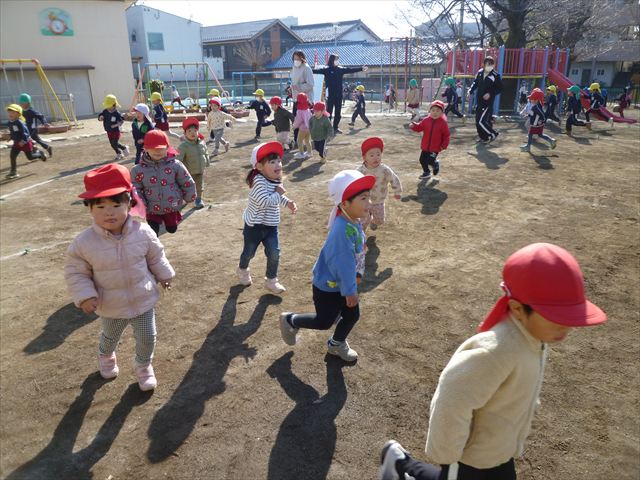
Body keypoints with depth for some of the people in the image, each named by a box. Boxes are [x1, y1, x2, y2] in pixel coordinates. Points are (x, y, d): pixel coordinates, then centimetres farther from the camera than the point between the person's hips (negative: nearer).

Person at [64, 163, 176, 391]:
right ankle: (106, 356, 64)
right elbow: (76, 272, -10)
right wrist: (84, 295, -20)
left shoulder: (142, 232, -19)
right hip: (111, 306, 0)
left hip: (143, 300, 0)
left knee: (147, 337, 13)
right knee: (110, 336, 28)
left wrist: (163, 274, 9)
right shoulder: (84, 243, -23)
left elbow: (155, 256, -1)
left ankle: (144, 365, 44)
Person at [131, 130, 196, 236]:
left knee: (172, 229, 22)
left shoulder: (175, 165, -12)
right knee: (153, 231, -2)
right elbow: (135, 189, -3)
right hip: (152, 209, -1)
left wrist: (188, 198, 6)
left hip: (171, 207, 1)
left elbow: (187, 183, -2)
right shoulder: (138, 169, -11)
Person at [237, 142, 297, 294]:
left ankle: (271, 280, 19)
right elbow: (264, 202, -35)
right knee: (249, 252, 14)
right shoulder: (259, 181, -26)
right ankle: (243, 270, 46)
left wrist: (288, 202, 1)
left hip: (271, 225, 6)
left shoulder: (277, 180, 1)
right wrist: (278, 194, -23)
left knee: (274, 253, -2)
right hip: (254, 225, -6)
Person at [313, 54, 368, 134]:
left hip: (339, 95, 5)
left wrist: (361, 68, 6)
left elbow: (350, 70, 9)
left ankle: (335, 128, 23)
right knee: (329, 111, -3)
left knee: (338, 112, 10)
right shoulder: (327, 69, -5)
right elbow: (318, 70, -15)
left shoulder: (340, 69, 8)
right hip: (330, 94, -5)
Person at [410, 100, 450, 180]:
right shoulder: (426, 120, -1)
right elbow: (419, 127, 5)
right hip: (425, 146, 4)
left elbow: (447, 135, -6)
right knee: (422, 160, 10)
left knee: (430, 161, -12)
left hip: (435, 148, -4)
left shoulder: (443, 123, -11)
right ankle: (426, 172, 34)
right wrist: (414, 126, -15)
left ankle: (436, 164, 26)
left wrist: (444, 145, -10)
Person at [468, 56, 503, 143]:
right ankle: (484, 137, 26)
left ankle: (493, 134, 7)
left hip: (488, 102, -7)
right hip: (479, 101, 7)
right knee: (478, 121, 10)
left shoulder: (495, 75, -11)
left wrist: (490, 94, -20)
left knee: (481, 121, -13)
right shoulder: (480, 72, 4)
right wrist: (471, 91, 6)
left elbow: (500, 88, -7)